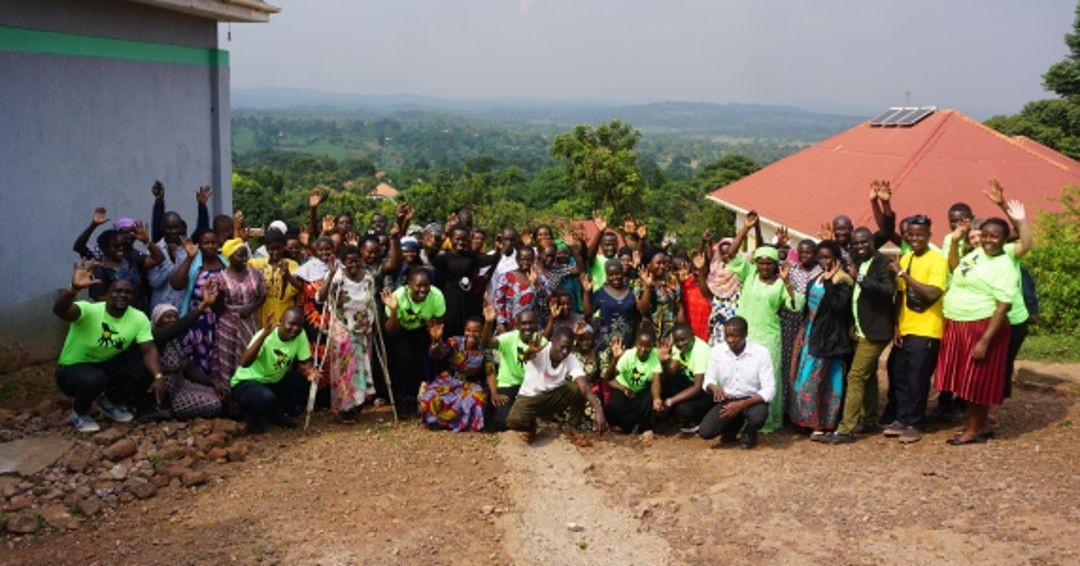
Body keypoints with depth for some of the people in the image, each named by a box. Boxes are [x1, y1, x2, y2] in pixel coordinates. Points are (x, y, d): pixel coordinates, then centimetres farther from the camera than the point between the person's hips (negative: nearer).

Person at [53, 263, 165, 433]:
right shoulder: (88, 311, -26)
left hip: (108, 366, 5)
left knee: (145, 369, -18)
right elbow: (59, 310, -45)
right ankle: (79, 413, -1)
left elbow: (149, 350, -19)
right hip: (73, 369, -5)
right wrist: (74, 288, -65)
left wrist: (159, 376, -38)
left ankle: (111, 402, 11)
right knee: (94, 380, -37)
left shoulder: (139, 318, -12)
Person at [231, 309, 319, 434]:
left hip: (274, 381, 7)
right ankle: (252, 415, 0)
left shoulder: (301, 335, -13)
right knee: (267, 398, -37)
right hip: (247, 382, -6)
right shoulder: (266, 336, -30)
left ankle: (275, 412, 10)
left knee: (307, 383, -14)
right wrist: (264, 335, -53)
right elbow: (244, 363, -43)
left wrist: (310, 371, -33)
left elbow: (305, 362, -9)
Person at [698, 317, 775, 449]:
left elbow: (769, 390, -18)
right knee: (705, 432, -21)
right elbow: (708, 381, 1)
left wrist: (741, 404, -32)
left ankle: (749, 433, 2)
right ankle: (734, 424, 15)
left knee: (758, 416, -38)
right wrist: (714, 387, -26)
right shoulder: (717, 351, -7)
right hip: (727, 400, 3)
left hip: (752, 400, -3)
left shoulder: (761, 352, -16)